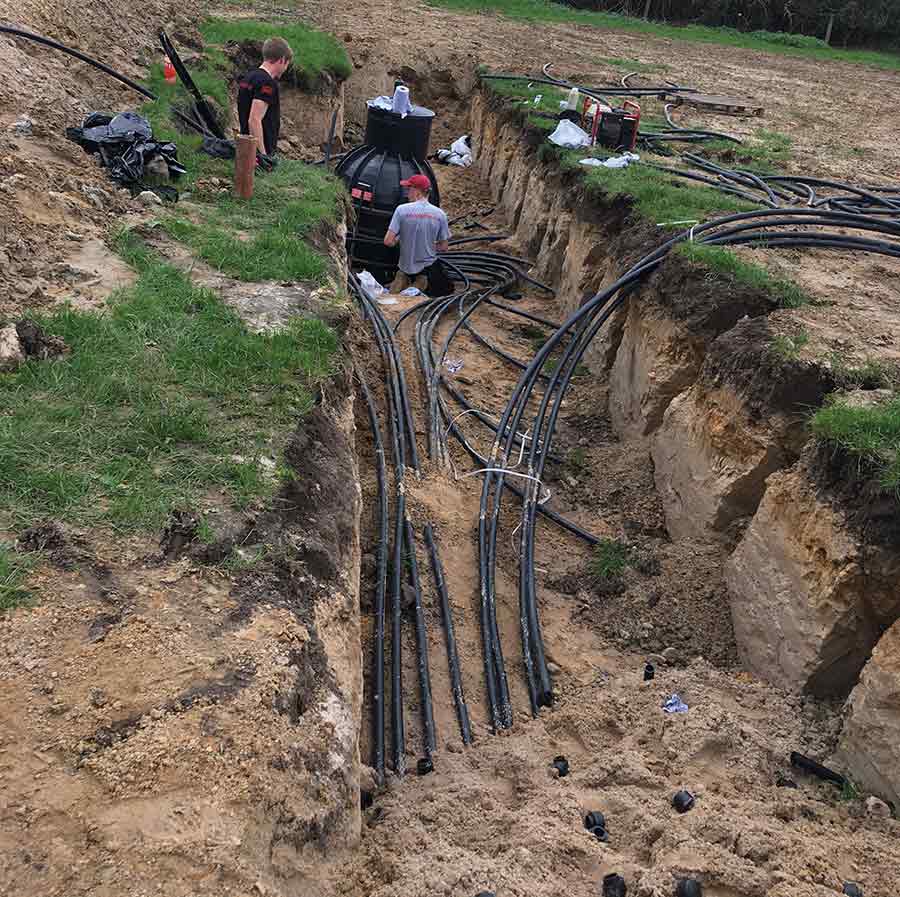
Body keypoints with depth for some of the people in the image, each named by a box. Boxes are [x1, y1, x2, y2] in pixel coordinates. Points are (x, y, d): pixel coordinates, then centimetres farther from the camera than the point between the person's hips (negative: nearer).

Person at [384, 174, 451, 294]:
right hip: (429, 265, -1)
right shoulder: (439, 213, -9)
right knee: (444, 291, 20)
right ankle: (418, 286, -7)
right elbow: (444, 247, -3)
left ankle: (403, 281, 1)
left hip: (406, 266, 2)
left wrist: (397, 240, 6)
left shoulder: (402, 210, -15)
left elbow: (388, 241, -16)